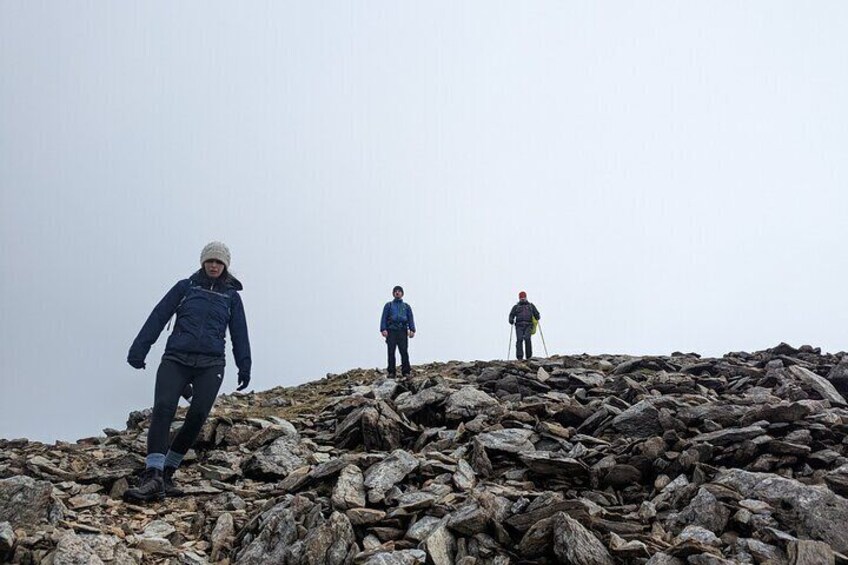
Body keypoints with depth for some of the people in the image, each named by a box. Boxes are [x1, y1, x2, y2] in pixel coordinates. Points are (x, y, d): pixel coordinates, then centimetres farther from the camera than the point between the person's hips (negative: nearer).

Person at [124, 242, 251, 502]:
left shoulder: (231, 296, 15)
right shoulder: (185, 287, 13)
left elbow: (239, 334, 15)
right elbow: (158, 316, 8)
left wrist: (244, 367, 8)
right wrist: (139, 349, 1)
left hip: (210, 365, 1)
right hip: (176, 359, -1)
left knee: (197, 417, -13)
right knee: (163, 408, -20)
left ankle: (167, 473, 3)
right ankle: (153, 478, -26)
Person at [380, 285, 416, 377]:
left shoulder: (407, 306, 20)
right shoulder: (388, 305, 17)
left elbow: (410, 318, 12)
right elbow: (384, 318, 7)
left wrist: (412, 330, -4)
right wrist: (383, 329, -8)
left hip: (402, 331, 0)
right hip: (391, 331, 0)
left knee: (404, 352, -8)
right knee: (391, 352, -4)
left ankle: (406, 371, -6)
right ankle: (391, 372, -1)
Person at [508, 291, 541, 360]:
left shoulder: (531, 306, 22)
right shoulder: (516, 307, 20)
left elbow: (536, 314, 20)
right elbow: (511, 315, 13)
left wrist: (537, 317, -1)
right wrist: (511, 320, -6)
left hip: (528, 325, 0)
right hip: (519, 326, 1)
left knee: (527, 339, -19)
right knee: (519, 340, -15)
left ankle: (529, 356, -13)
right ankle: (519, 357, -15)